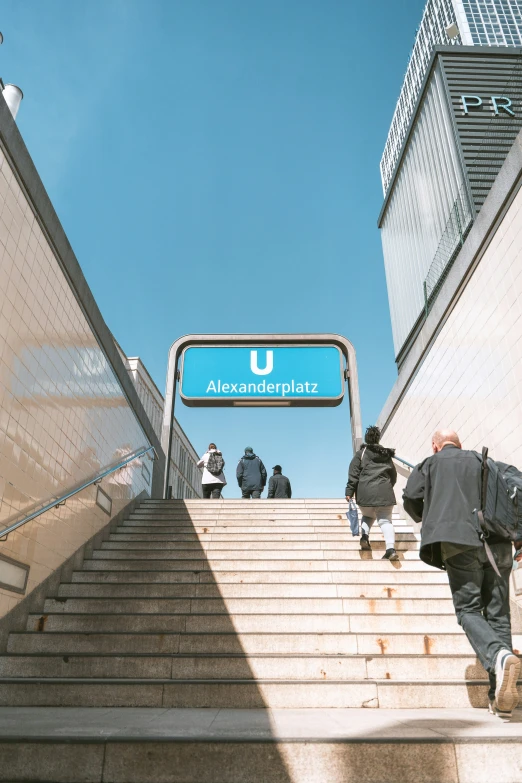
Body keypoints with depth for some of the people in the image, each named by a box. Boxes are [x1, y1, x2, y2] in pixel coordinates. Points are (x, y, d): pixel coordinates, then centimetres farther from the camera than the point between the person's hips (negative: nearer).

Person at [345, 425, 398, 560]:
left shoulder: (361, 453, 7)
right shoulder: (387, 455, 17)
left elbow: (353, 473, -1)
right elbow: (393, 475, 23)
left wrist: (349, 491, -3)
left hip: (365, 492, -1)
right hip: (385, 492, 1)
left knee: (368, 516, 23)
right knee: (385, 520, 1)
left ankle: (365, 536, -1)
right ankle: (391, 549, -18)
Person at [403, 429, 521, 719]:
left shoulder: (430, 464, 13)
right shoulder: (481, 461, 22)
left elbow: (411, 498, 3)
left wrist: (423, 517, 24)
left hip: (459, 542, -4)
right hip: (498, 543, 4)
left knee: (469, 610, 3)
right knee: (498, 613, 9)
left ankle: (499, 655, -28)